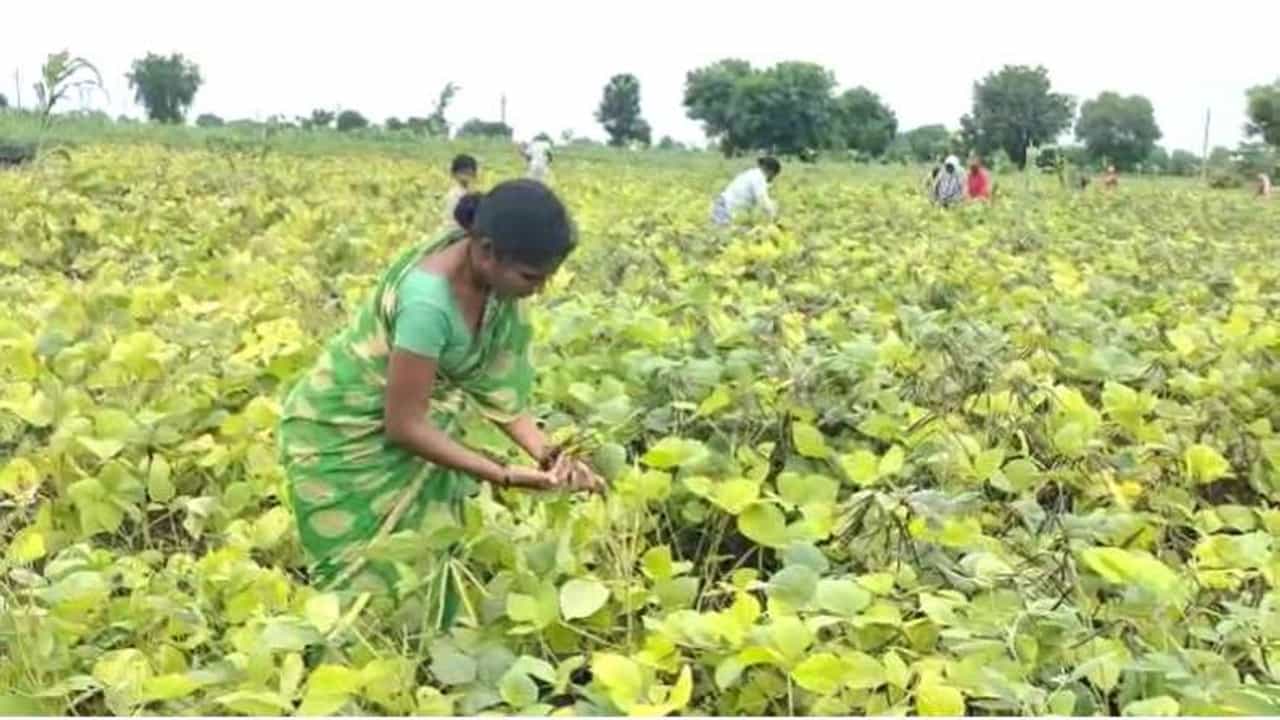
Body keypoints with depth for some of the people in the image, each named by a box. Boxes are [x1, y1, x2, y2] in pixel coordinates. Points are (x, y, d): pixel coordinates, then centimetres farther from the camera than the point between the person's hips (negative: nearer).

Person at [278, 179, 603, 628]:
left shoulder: (492, 274, -14)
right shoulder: (428, 299, -36)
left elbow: (494, 383, -5)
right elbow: (405, 425, -27)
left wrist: (546, 452, -17)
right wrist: (506, 476, -26)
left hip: (402, 433, 7)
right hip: (343, 435, -7)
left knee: (428, 573, 11)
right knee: (371, 582, 3)